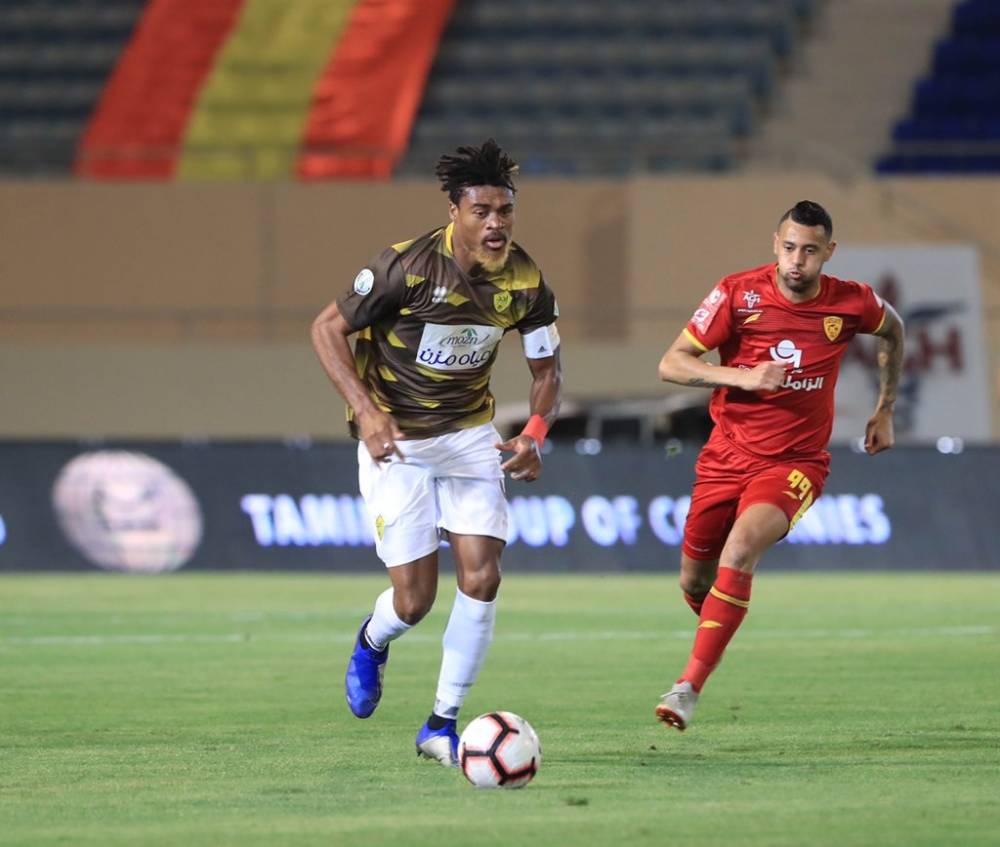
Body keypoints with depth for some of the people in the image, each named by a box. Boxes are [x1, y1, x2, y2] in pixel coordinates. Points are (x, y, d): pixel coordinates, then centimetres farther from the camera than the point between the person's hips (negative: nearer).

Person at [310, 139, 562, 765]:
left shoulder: (525, 281, -9)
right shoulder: (408, 266, -21)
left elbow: (547, 372, 5)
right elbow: (327, 328, -12)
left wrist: (535, 436, -15)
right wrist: (366, 410, -24)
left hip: (470, 433, 4)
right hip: (395, 438, -4)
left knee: (482, 577, -10)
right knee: (415, 599, -7)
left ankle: (443, 726, 3)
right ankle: (373, 643, 32)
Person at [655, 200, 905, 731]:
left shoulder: (852, 304, -7)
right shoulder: (738, 294, -10)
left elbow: (893, 330, 18)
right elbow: (671, 364, -10)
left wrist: (884, 411, 18)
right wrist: (741, 376, -23)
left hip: (795, 462, -2)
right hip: (727, 456, 2)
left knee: (741, 547, -29)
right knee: (695, 582, 8)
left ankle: (689, 687, -28)